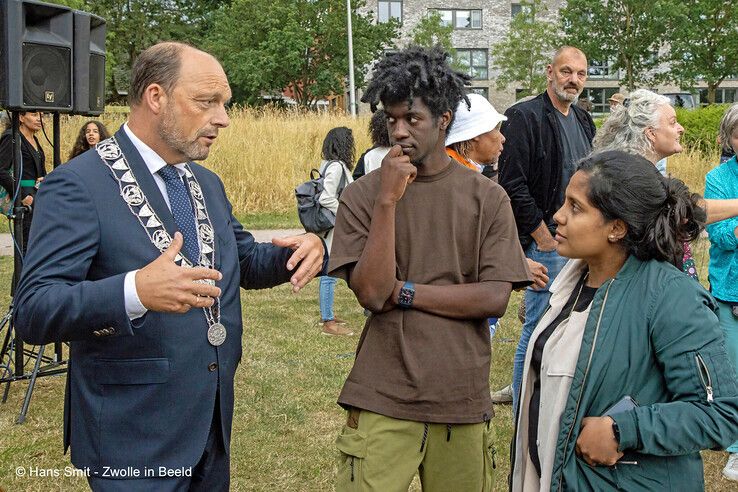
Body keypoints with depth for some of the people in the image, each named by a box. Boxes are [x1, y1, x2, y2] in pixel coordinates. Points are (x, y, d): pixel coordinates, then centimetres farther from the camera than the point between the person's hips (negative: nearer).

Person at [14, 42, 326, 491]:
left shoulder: (207, 184, 10)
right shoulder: (78, 184, -14)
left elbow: (246, 263, 19)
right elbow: (34, 312, -20)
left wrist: (301, 251, -3)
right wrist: (136, 291, -37)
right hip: (133, 442, -7)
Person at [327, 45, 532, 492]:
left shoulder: (487, 198, 0)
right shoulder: (362, 195, -1)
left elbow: (495, 299, -6)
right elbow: (371, 292, -11)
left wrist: (404, 291, -9)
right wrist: (388, 201, -16)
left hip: (463, 399, 1)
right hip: (383, 400, -1)